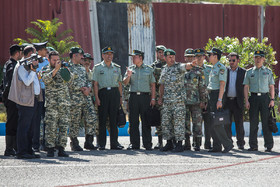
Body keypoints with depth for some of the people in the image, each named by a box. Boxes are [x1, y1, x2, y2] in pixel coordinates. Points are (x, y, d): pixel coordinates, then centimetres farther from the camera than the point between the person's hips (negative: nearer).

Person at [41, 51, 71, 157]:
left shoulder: (63, 69, 16)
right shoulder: (45, 70, 7)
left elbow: (69, 80, 4)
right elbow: (45, 79, -13)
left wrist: (67, 70, -13)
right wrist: (55, 69, -18)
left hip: (65, 103, 3)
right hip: (51, 103, -3)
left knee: (64, 126, 1)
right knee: (51, 126, -6)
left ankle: (61, 148, 5)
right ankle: (50, 149, -2)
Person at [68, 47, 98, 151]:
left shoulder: (82, 68, 21)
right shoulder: (68, 68, -4)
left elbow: (88, 81, 19)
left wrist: (88, 88, -2)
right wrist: (81, 88, -14)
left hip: (86, 98, 7)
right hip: (75, 99, -7)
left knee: (92, 118, -2)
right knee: (75, 122, -2)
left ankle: (89, 142, 7)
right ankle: (74, 144, 7)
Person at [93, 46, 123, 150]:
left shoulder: (117, 68, 15)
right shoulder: (98, 67, 6)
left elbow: (119, 83, 17)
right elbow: (95, 84, 1)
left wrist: (120, 97, 9)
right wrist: (96, 97, -9)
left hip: (114, 92, 3)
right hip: (103, 93, -3)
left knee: (114, 119, 2)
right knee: (102, 119, -3)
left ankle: (114, 143, 6)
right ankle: (101, 144, 0)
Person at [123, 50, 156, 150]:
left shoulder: (149, 69, 8)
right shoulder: (130, 69, 13)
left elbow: (152, 84, 6)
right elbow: (125, 83, 8)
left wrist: (153, 98, -2)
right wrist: (128, 76, -13)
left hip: (145, 96, -2)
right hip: (133, 96, 2)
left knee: (146, 121, -2)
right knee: (133, 121, 0)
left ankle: (147, 144, 0)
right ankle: (134, 144, 4)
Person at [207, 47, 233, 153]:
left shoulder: (221, 68, -11)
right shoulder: (213, 68, 18)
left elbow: (222, 84, -18)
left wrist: (219, 100, -24)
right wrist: (208, 100, 20)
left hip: (217, 95, -10)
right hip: (211, 96, 10)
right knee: (212, 123, 6)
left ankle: (227, 144, -9)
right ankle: (216, 146, 8)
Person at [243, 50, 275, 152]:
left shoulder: (268, 71, 11)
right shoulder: (249, 72, 12)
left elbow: (271, 86, 10)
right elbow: (246, 87, 10)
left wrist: (272, 99, -2)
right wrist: (246, 101, -1)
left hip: (265, 97, -1)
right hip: (253, 98, 1)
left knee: (266, 122, -6)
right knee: (253, 122, 0)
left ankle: (269, 145, -3)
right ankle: (253, 145, 5)